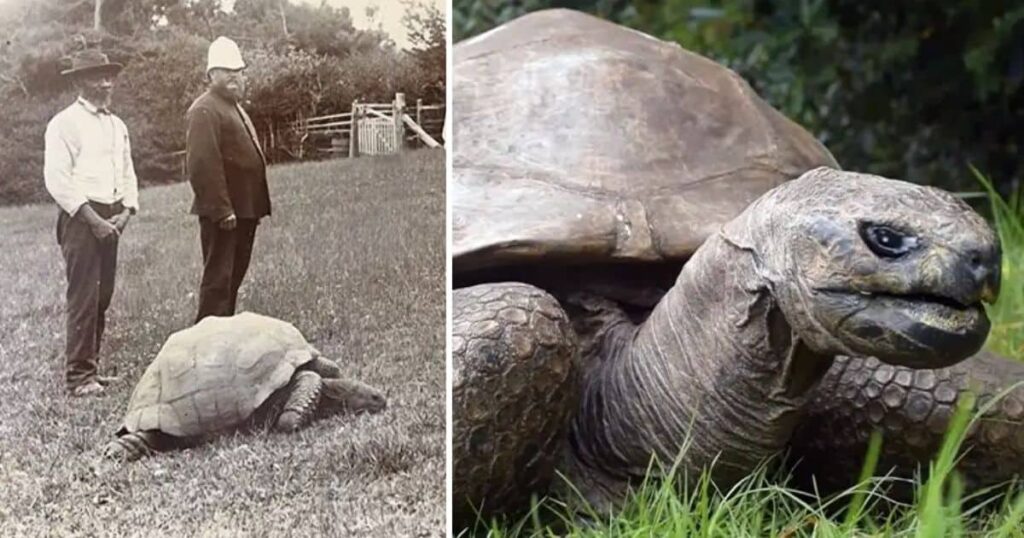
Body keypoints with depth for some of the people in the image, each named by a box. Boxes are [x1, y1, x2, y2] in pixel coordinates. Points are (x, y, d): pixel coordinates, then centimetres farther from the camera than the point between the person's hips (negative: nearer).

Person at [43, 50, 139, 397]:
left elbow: (128, 174, 19)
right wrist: (93, 219, -16)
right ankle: (78, 376, -3)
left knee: (103, 297, 10)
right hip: (80, 218, -7)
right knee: (83, 298, -8)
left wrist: (125, 212, 2)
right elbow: (57, 179, -14)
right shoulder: (65, 123, -7)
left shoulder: (117, 126, 16)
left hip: (111, 220, 7)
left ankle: (91, 368, 19)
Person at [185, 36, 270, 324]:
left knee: (234, 276, 16)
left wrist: (257, 207, 20)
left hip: (244, 210, 10)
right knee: (218, 278, -5)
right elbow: (202, 164, -22)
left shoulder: (234, 107, 20)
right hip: (223, 213, -10)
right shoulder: (205, 110, -13)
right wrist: (221, 209, -24)